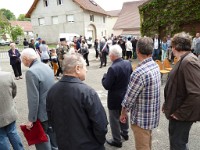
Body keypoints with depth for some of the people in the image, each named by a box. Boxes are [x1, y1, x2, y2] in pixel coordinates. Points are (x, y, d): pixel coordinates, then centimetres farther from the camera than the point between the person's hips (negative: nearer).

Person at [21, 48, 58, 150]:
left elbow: (33, 98, -24)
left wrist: (31, 119, -15)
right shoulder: (47, 67, 4)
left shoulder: (31, 72, -23)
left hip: (42, 112, -8)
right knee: (52, 133, 25)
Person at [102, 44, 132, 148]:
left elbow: (106, 86, -24)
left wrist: (104, 76, -7)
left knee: (114, 119, 11)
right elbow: (130, 77, 7)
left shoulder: (113, 68, -29)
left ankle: (117, 140, 26)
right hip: (125, 95, 8)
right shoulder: (128, 63, -6)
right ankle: (125, 133, 46)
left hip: (115, 98, -7)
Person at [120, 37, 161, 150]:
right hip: (153, 114, 8)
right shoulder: (155, 65, -2)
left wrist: (123, 113, -5)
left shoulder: (140, 72, -29)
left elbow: (129, 97, -21)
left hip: (142, 118, -8)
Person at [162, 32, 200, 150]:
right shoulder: (184, 60, 8)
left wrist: (180, 113, -23)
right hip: (177, 111, 9)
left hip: (182, 115, -9)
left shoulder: (189, 62, -24)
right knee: (175, 140, 26)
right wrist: (168, 105, 15)